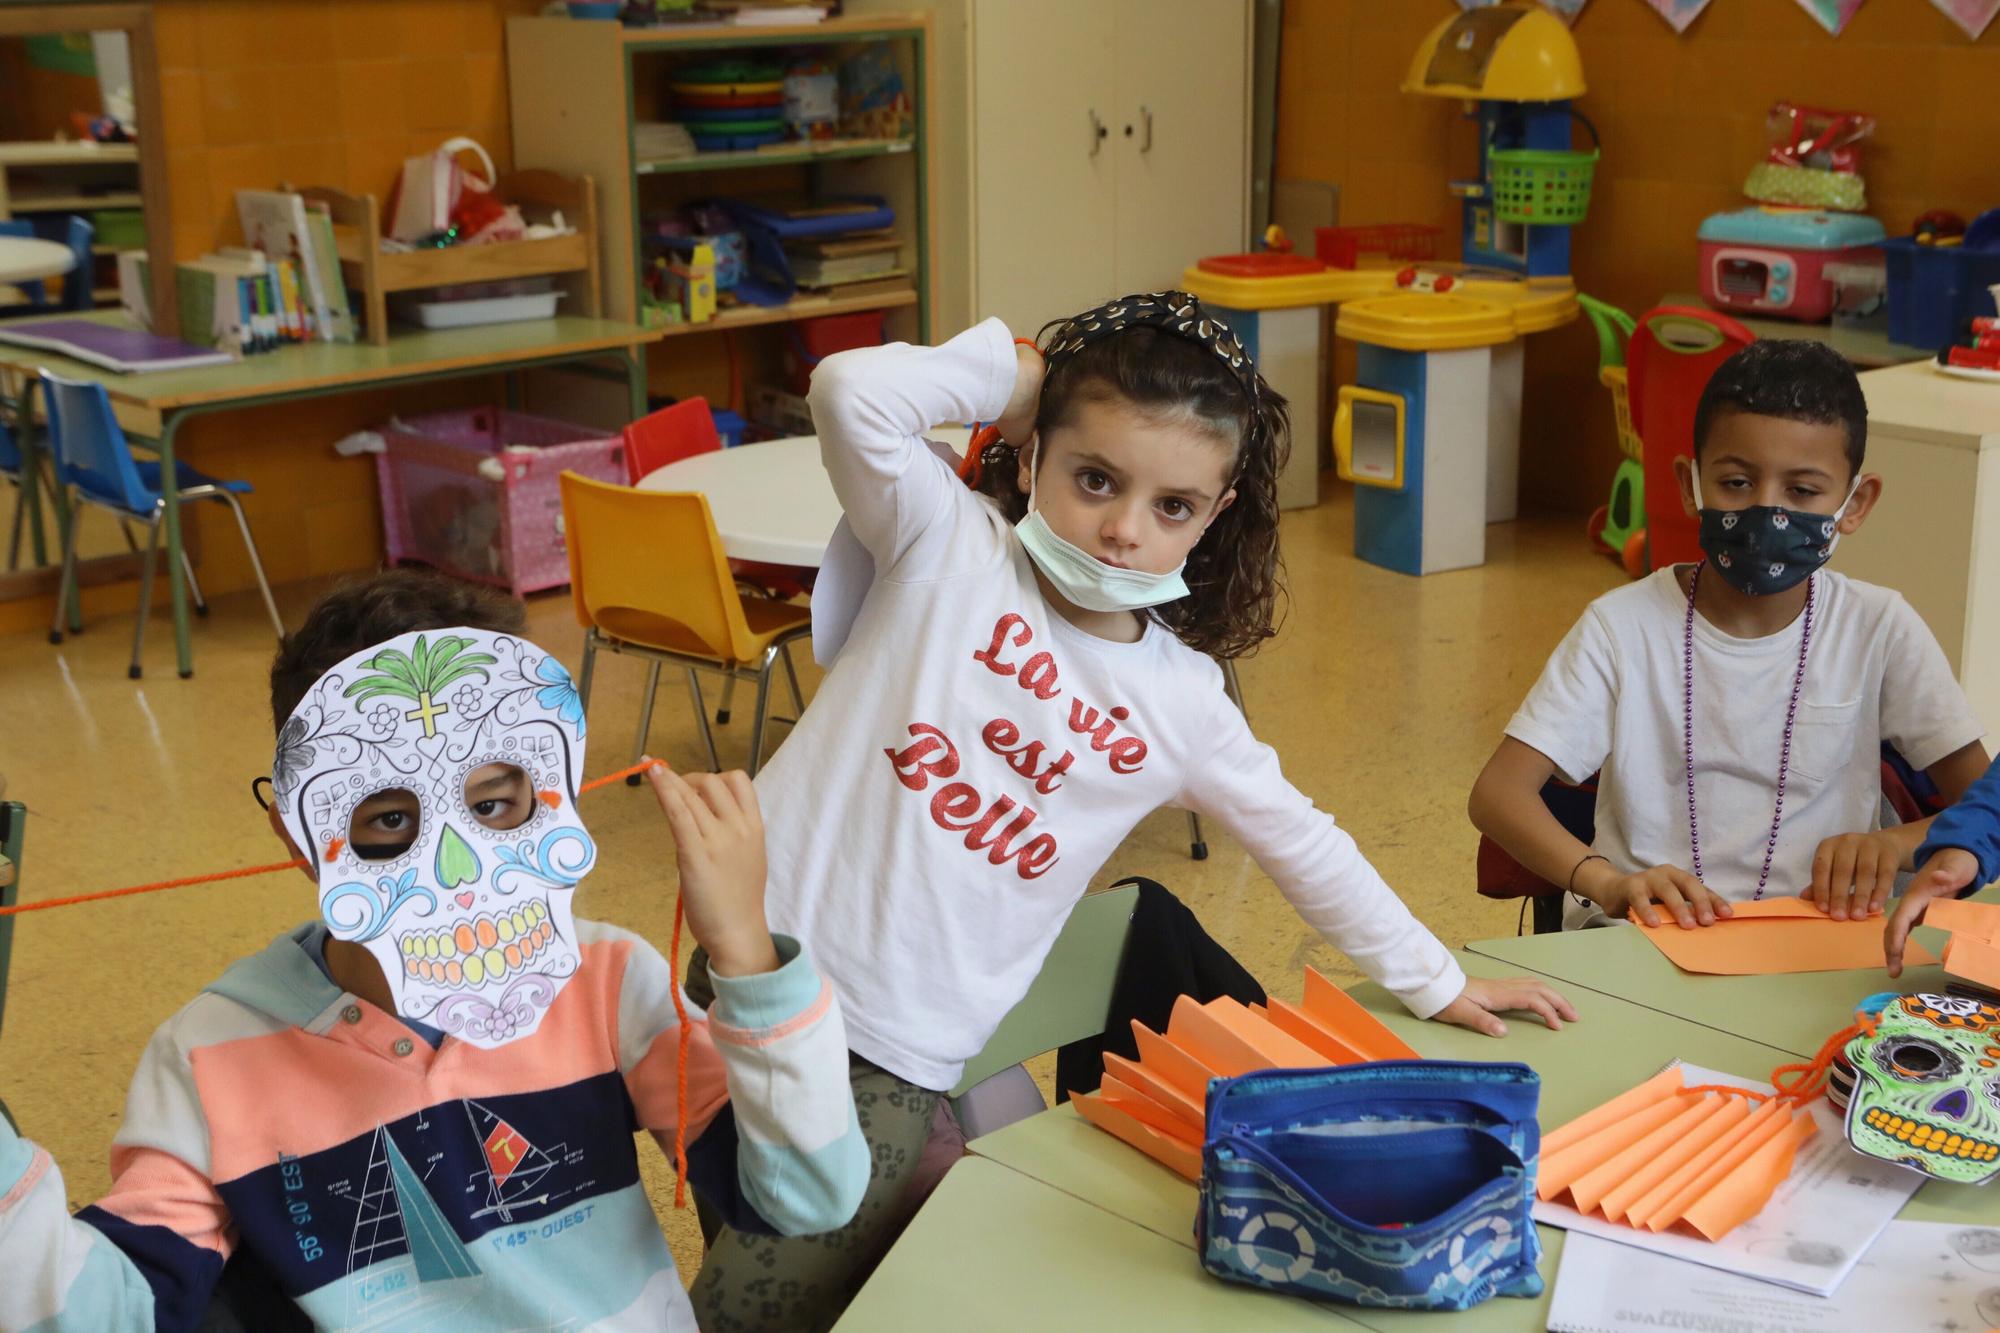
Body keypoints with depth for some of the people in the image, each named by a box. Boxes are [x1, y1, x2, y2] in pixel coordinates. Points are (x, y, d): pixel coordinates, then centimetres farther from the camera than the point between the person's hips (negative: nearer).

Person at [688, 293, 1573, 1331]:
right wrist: (1009, 369, -8)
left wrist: (1436, 983, 22)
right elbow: (853, 396, -22)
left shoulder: (1180, 701, 4)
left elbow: (1301, 841, 16)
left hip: (901, 1066, 2)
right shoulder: (949, 545, -5)